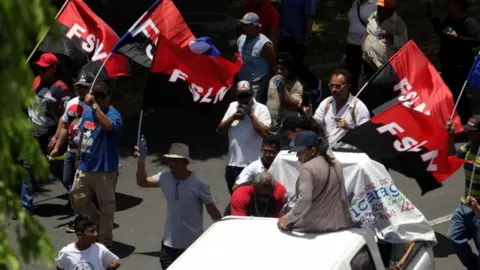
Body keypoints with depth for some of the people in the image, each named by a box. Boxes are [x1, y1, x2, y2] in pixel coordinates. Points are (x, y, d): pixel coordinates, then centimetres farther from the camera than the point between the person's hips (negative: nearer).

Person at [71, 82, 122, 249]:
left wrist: (94, 105, -38)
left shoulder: (113, 114, -16)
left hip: (104, 169, -7)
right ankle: (98, 223, 36)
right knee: (78, 199, 15)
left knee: (106, 206, 3)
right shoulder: (87, 111, 7)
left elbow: (107, 126, -40)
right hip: (85, 167, 7)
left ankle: (105, 241, 15)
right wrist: (78, 156, 23)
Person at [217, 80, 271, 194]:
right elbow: (219, 130, 9)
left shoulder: (261, 109, -4)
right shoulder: (232, 106, 11)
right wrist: (233, 117, -6)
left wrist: (251, 114, -15)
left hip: (253, 164, -5)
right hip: (233, 163, 5)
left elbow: (264, 132, -17)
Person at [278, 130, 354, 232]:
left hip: (315, 224, -8)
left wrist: (288, 218, -19)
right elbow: (343, 195, 14)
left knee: (283, 223, 10)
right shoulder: (336, 164, 8)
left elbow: (304, 200, -27)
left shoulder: (307, 168, -17)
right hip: (337, 221, 8)